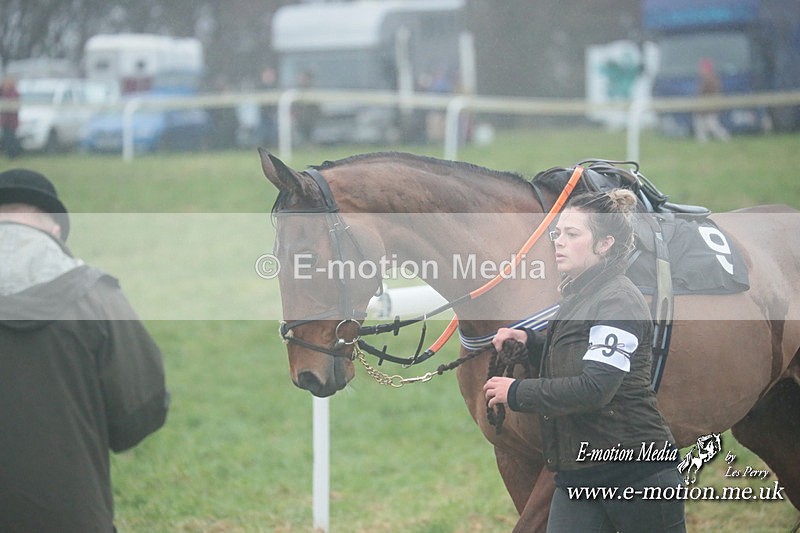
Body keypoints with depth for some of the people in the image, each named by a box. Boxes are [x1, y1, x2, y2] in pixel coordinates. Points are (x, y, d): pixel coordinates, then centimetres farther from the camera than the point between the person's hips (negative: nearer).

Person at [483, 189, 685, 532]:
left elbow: (593, 388, -25)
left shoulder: (618, 301, -15)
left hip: (636, 468, -9)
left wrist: (517, 392, -16)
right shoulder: (579, 296, 15)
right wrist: (529, 341, 10)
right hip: (578, 475, 9)